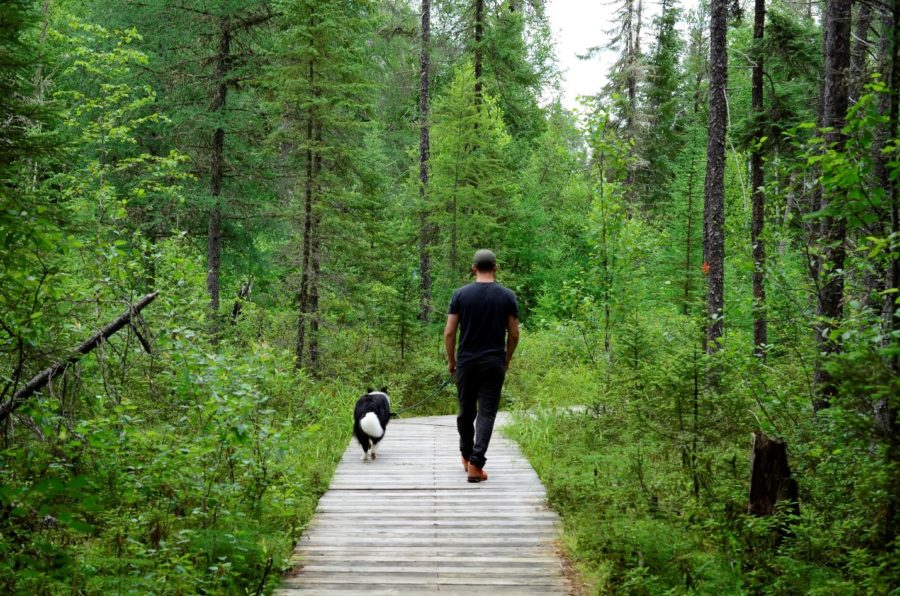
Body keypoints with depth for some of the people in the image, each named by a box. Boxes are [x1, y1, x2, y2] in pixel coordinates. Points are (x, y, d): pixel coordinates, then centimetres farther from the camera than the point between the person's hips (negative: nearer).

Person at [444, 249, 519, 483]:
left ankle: (466, 456, 32)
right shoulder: (507, 296, -2)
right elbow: (514, 334, 1)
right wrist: (507, 359, 16)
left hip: (466, 363, 1)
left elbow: (449, 333, -3)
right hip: (493, 364, -1)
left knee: (466, 411, 17)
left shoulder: (461, 294, -3)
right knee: (486, 413, -2)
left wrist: (451, 361, 10)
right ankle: (475, 463, -13)